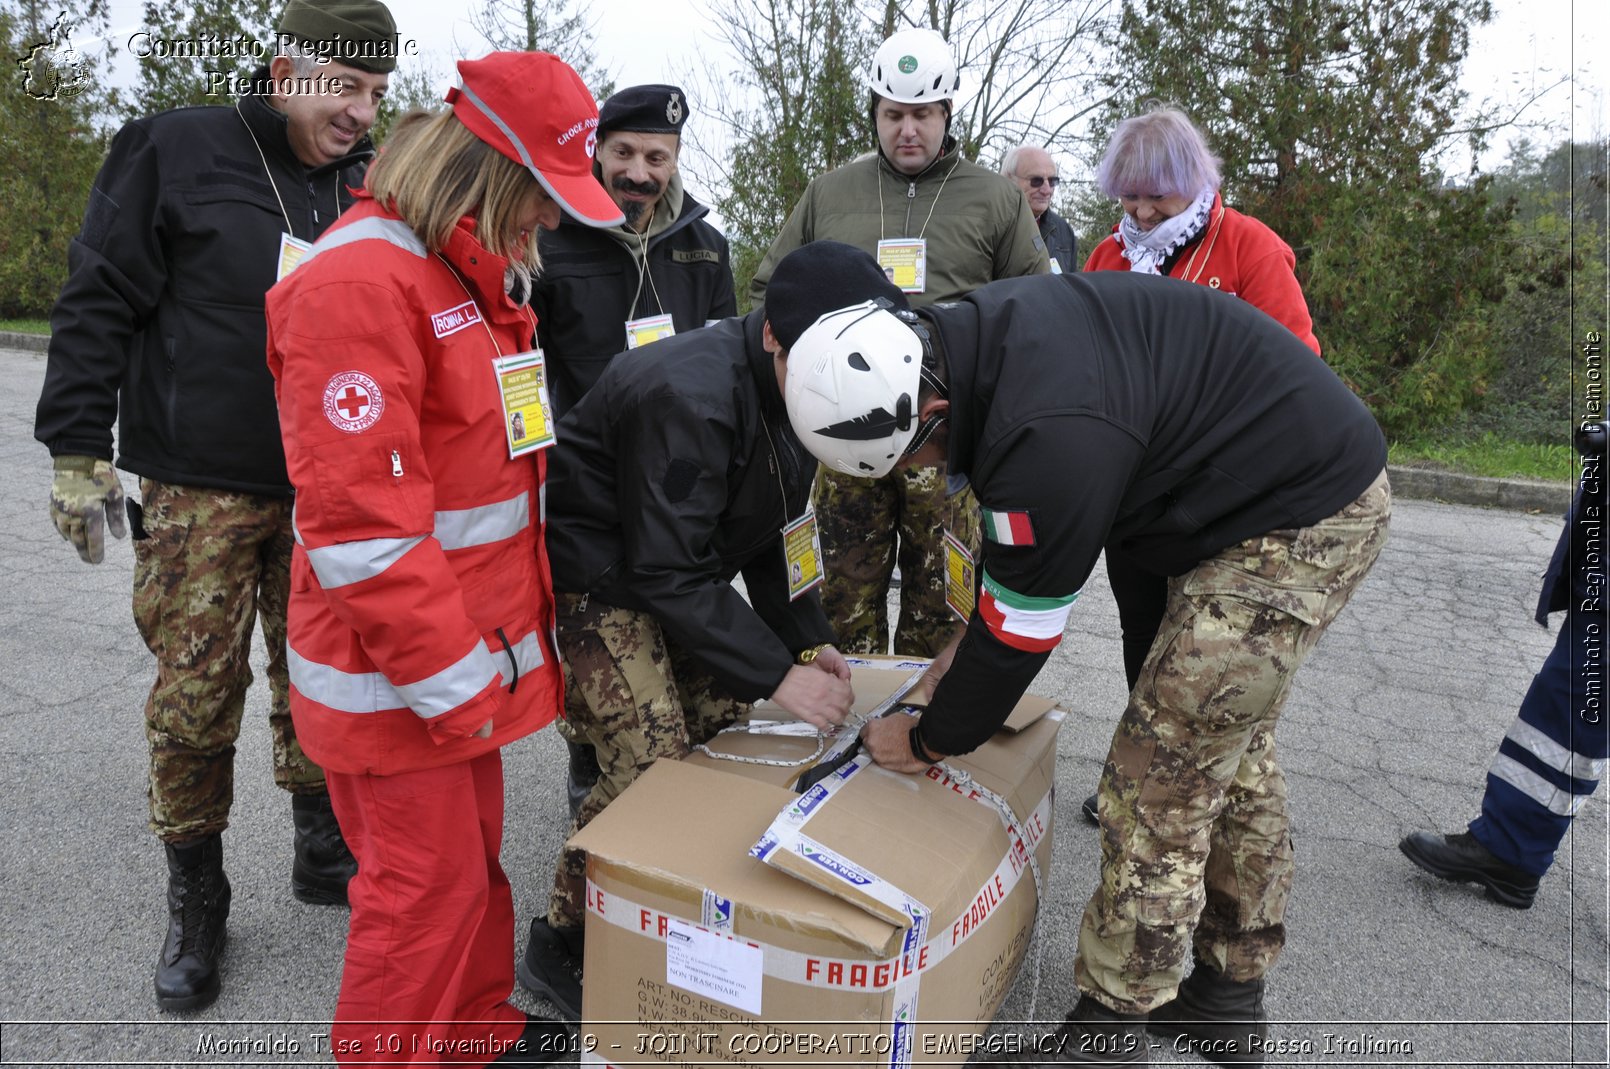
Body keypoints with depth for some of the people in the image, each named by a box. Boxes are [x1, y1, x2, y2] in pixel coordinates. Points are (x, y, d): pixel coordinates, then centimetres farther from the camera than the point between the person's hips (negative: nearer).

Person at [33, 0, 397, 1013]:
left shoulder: (372, 186, 9)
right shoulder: (174, 152, -1)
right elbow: (98, 305, -1)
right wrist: (80, 453, -6)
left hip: (328, 492, 3)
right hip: (200, 489, -3)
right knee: (195, 698, 1)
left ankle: (323, 850, 29)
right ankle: (196, 897, 20)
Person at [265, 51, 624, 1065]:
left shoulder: (482, 277, 12)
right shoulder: (358, 284, -19)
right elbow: (358, 524, -24)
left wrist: (506, 639, 16)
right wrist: (452, 683, -18)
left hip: (476, 649, 9)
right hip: (399, 674, -9)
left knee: (474, 851, 20)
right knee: (429, 879, 5)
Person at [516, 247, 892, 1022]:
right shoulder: (686, 396, -31)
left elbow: (774, 535, 6)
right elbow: (668, 574, -30)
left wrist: (808, 640, -5)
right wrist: (777, 674, -30)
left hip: (674, 563, 9)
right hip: (593, 575, -9)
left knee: (729, 723, 7)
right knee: (652, 757, -14)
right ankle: (561, 945, 6)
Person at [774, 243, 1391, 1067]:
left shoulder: (1053, 439, -34)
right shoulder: (975, 335, -4)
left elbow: (1021, 628, -21)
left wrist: (928, 741, -5)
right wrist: (970, 650, 13)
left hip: (1300, 520, -10)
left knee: (1161, 782, -5)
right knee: (1233, 752, 19)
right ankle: (1228, 995, 37)